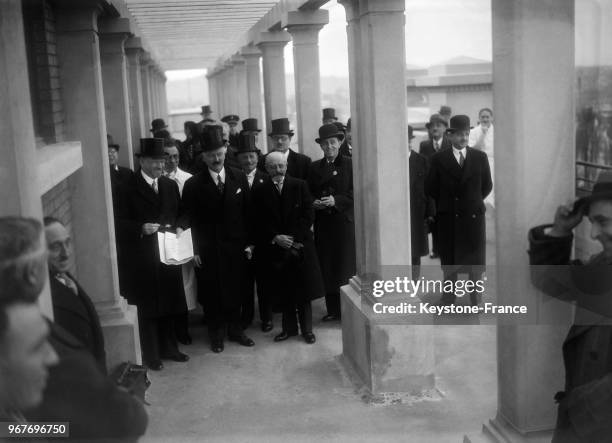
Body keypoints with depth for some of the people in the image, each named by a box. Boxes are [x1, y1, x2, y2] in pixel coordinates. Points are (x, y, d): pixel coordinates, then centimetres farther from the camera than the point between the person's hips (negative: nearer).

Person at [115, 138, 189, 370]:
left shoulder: (171, 185, 11)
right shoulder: (129, 188, -6)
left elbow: (179, 216, 15)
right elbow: (121, 223, -7)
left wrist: (175, 229, -4)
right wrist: (141, 228, -22)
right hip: (142, 257, -5)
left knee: (169, 303, 13)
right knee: (147, 307, 3)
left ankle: (168, 348, 28)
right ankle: (150, 354, 15)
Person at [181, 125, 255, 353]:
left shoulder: (239, 177, 3)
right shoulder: (193, 184, -5)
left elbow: (247, 212, 6)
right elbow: (189, 219, -4)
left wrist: (248, 242, 4)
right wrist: (194, 250, -8)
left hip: (235, 246, 2)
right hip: (208, 250, -2)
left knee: (235, 290, 10)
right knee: (211, 293, 5)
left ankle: (234, 329, 28)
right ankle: (216, 334, 22)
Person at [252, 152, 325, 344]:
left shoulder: (300, 185, 1)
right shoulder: (260, 192, 2)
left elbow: (308, 215, -3)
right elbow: (259, 222, 0)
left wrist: (293, 238, -11)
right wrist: (275, 238, -12)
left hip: (300, 246, -1)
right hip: (274, 249, 1)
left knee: (303, 290, 4)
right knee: (282, 292, 6)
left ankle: (307, 329, 15)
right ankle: (289, 328, 19)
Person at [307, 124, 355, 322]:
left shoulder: (350, 165, 1)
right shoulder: (314, 168, 12)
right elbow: (309, 194, 15)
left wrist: (336, 200, -16)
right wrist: (314, 203, -6)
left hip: (345, 222, -3)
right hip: (323, 224, 4)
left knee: (346, 266, -3)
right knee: (327, 268, 5)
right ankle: (333, 309, 15)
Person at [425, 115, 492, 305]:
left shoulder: (480, 157, 2)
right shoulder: (439, 159, -2)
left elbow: (487, 185, 9)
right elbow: (430, 188, 3)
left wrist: (474, 201, 6)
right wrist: (446, 202, 4)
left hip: (474, 216, 1)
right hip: (448, 218, -1)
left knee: (475, 261, 8)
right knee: (449, 261, 8)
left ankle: (475, 301, 20)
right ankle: (448, 301, 20)